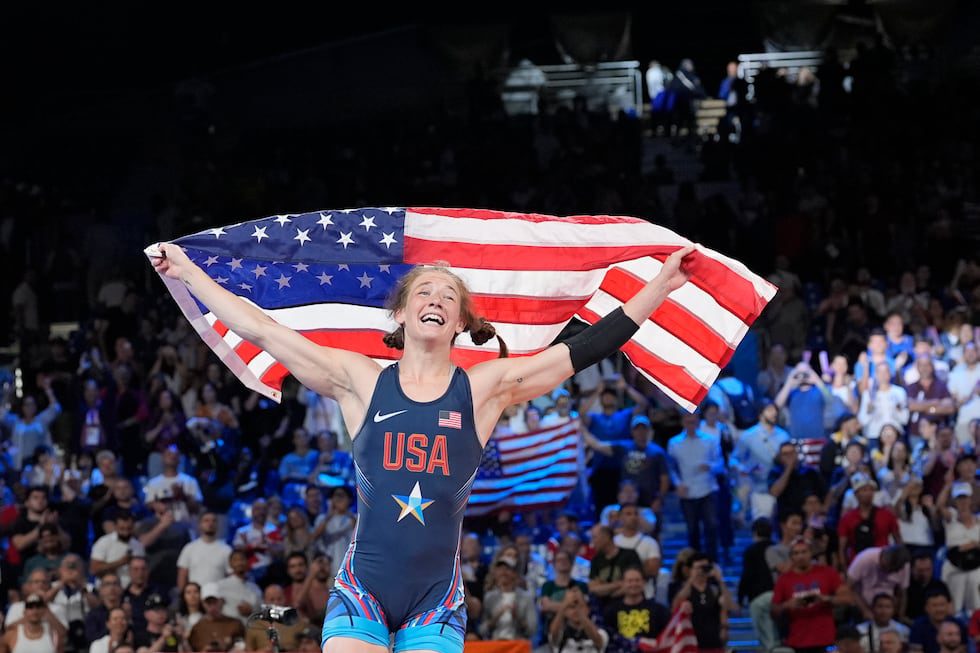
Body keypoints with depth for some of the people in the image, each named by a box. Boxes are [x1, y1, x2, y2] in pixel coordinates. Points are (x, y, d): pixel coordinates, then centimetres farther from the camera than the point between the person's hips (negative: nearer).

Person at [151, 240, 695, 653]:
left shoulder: (484, 389, 4)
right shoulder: (360, 382, 3)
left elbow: (584, 350, 1)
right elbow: (260, 331, 5)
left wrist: (661, 285, -3)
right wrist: (188, 274, 6)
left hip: (436, 599, 0)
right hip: (362, 588, 0)